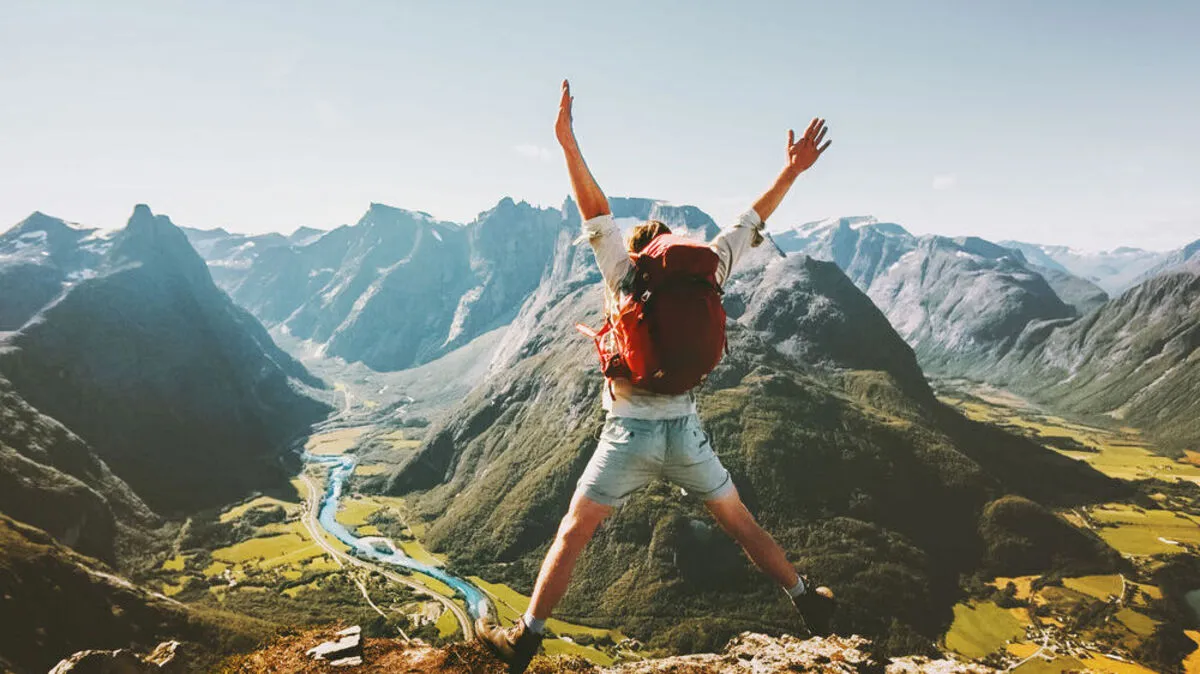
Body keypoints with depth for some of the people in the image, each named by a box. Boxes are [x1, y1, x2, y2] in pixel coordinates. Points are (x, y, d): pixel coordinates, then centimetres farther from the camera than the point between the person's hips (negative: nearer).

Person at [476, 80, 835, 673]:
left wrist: (566, 140, -6)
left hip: (630, 433, -3)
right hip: (685, 431, 3)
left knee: (571, 535, 10)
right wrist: (790, 171, 17)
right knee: (740, 522, 21)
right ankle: (808, 602, 31)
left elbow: (596, 212, -7)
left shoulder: (625, 275, -2)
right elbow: (748, 227, 10)